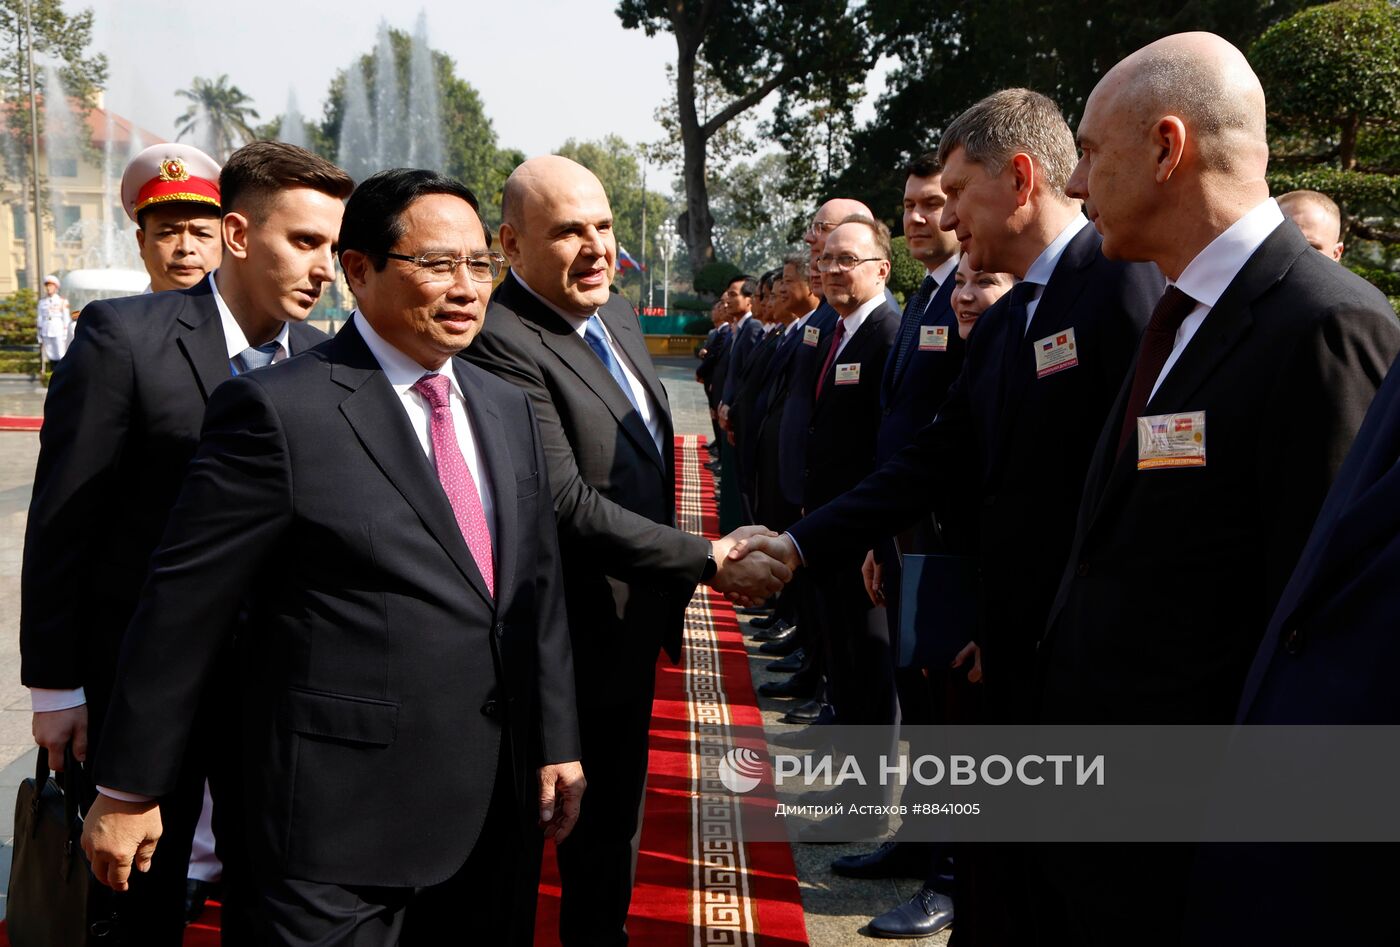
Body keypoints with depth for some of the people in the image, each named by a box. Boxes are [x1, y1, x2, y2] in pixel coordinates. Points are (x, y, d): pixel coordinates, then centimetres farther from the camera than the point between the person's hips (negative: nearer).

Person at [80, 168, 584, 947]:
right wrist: (129, 787, -5)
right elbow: (184, 607, -9)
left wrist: (557, 741, 11)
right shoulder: (279, 410, -12)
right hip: (344, 820, -6)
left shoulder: (509, 409, 9)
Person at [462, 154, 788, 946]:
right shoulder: (500, 344, -24)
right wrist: (709, 561, -25)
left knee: (613, 827, 24)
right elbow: (568, 505, -29)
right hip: (565, 645, -8)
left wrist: (674, 577, 15)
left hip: (631, 627, 8)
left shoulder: (617, 316, 6)